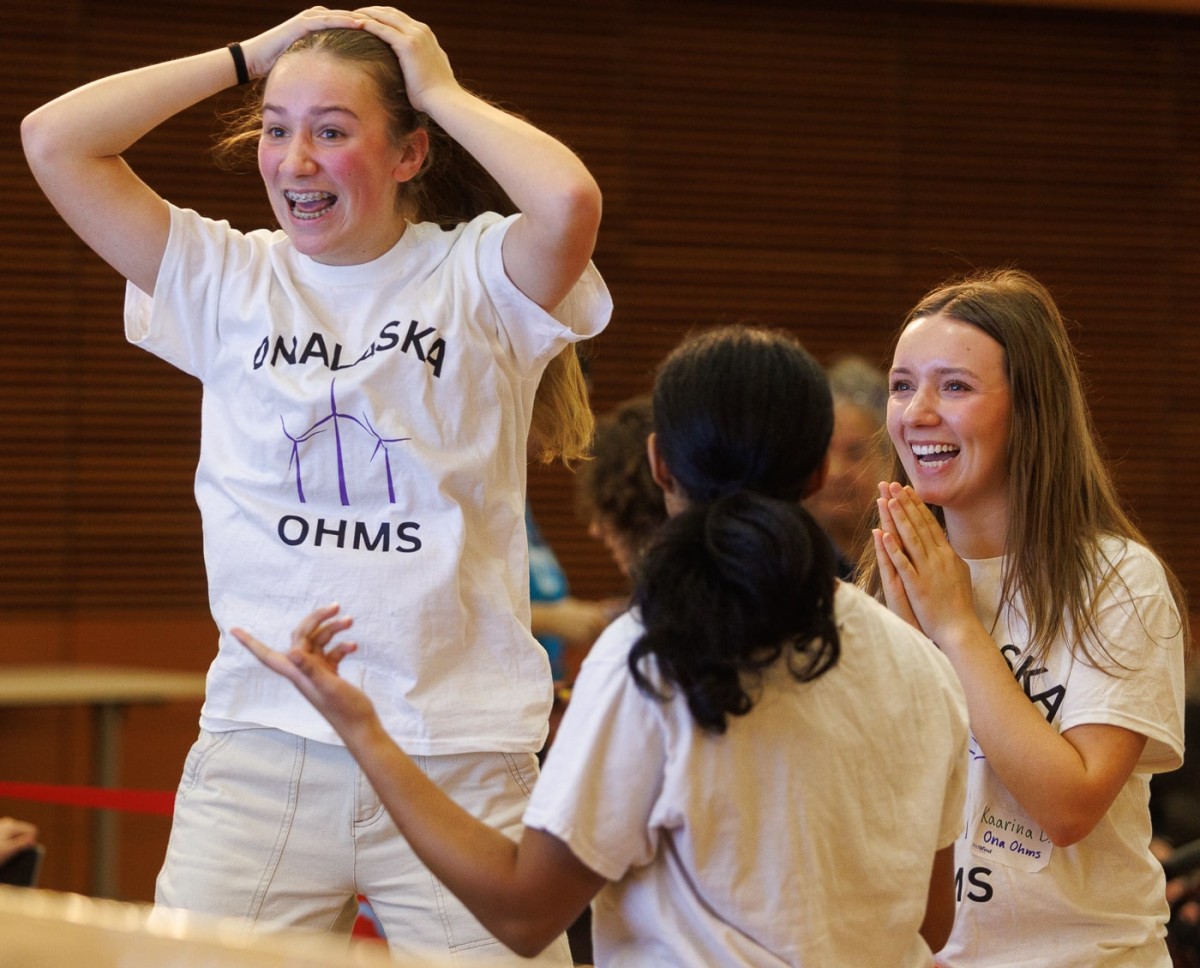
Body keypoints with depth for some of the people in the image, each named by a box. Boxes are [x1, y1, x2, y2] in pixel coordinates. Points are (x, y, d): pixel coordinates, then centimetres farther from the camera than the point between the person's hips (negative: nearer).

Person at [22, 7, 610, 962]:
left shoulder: (475, 276, 0)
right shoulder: (230, 281, 9)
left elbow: (569, 202, -23)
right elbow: (53, 140, 2)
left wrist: (442, 90, -6)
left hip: (457, 755, -2)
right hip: (262, 736, 2)